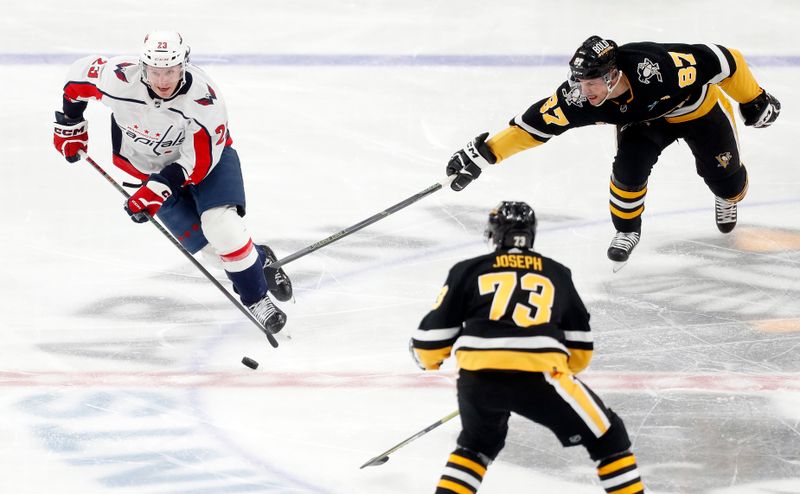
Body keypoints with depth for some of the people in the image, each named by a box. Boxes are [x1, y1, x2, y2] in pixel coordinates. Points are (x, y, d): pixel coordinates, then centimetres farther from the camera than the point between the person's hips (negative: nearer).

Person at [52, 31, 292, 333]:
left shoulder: (204, 99, -34)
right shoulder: (119, 79, -30)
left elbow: (198, 163, -27)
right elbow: (81, 72, -8)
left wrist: (159, 189, -36)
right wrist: (70, 123, 3)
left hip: (205, 151, -3)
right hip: (148, 165, 3)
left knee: (221, 225, -23)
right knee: (200, 239, -7)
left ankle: (256, 297, -5)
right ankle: (258, 260, 20)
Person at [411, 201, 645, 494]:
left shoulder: (468, 271, 18)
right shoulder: (556, 274, 23)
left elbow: (432, 338, 15)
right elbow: (580, 349, 25)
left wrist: (428, 358, 38)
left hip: (477, 377, 2)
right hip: (539, 375, -2)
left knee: (478, 444, 31)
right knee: (609, 438, 14)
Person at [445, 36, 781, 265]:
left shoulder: (656, 66, -46)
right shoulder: (579, 99, -34)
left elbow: (723, 61, -35)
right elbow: (535, 124, -28)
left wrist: (754, 102, -22)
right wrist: (483, 153, -34)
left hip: (697, 105, -2)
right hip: (643, 117, 2)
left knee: (725, 178, 3)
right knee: (629, 167, -21)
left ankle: (728, 197, 43)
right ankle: (627, 229, 8)